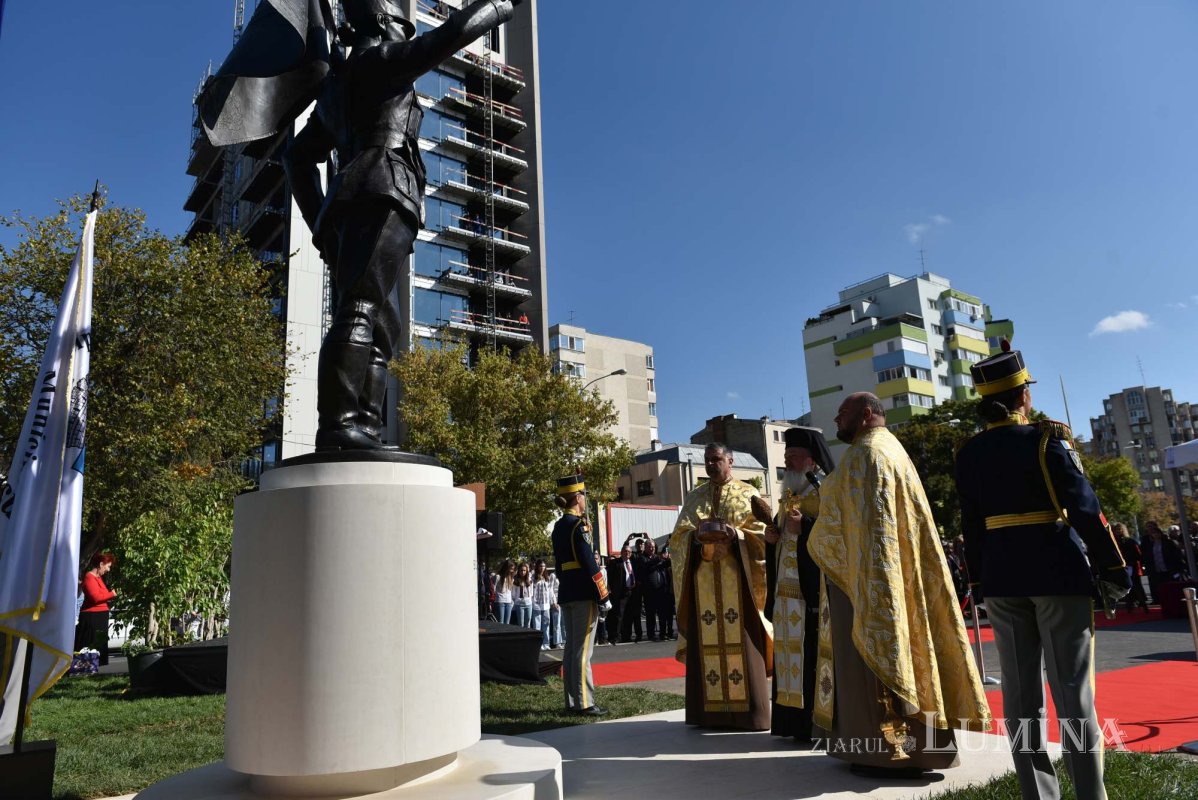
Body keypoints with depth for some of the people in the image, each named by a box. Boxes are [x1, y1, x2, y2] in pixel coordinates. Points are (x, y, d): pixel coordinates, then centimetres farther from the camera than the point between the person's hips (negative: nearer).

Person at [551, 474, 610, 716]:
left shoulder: (558, 527, 13)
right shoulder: (578, 525, -13)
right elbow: (588, 563, -17)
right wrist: (604, 595, -12)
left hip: (566, 594, 9)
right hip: (583, 594, -9)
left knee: (571, 648, 12)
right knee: (583, 650, -5)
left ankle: (572, 702, 17)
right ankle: (584, 703, -2)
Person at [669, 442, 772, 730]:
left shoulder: (748, 494, 8)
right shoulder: (693, 497, 16)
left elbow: (761, 533, 0)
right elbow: (678, 535, 9)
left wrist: (735, 535, -17)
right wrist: (698, 536, -12)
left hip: (737, 578, -3)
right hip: (703, 579, 3)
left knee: (740, 642, -5)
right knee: (705, 642, 1)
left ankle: (748, 710, 1)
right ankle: (710, 710, 6)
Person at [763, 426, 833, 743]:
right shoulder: (789, 493, 20)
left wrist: (805, 527, -22)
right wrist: (772, 535, 6)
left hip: (815, 586, -8)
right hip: (787, 588, 8)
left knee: (815, 651, -7)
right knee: (790, 651, 8)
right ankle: (795, 721, 14)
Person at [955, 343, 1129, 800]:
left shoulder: (969, 454, 3)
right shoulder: (1047, 439, -9)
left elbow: (971, 526, 6)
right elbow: (1085, 510, -11)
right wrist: (1113, 570, -2)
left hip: (1001, 578, 4)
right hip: (1058, 573, -3)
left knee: (1020, 692, 8)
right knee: (1071, 689, 2)